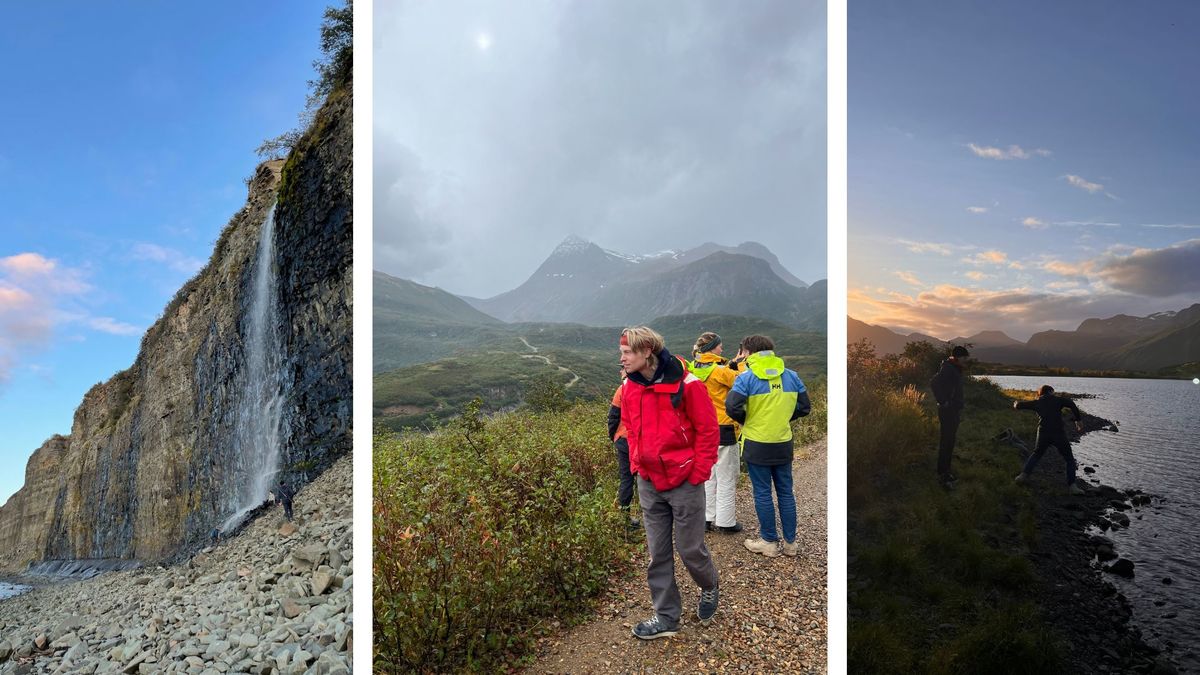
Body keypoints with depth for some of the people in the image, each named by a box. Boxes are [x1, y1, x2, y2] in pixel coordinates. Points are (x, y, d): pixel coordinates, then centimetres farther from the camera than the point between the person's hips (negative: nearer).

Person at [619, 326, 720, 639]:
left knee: (690, 548, 7)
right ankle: (666, 617, 25)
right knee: (657, 553, 11)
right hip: (649, 483, 5)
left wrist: (699, 472, -11)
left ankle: (709, 589, 39)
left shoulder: (685, 384, -17)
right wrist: (636, 464, 8)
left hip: (684, 481, -5)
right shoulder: (629, 387, 1)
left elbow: (708, 428, -11)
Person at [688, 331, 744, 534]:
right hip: (723, 429, -7)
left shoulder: (694, 369, 4)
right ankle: (725, 522, 13)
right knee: (726, 478, 5)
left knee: (709, 476, 17)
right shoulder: (719, 370, -18)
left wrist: (732, 365, 9)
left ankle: (708, 518, 24)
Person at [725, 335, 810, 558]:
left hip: (757, 445, -4)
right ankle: (790, 542, 22)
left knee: (763, 494, 7)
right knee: (786, 493, 14)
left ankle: (769, 542, 16)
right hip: (784, 444, 4)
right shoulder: (791, 376, 2)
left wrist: (745, 420, -1)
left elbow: (732, 406, -22)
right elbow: (804, 406, 7)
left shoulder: (746, 378, -13)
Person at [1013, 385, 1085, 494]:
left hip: (1043, 434, 2)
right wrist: (1078, 421, -7)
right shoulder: (1058, 399, 8)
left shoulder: (1037, 402, 14)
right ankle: (1072, 486, 0)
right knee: (1070, 459, 11)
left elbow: (1019, 405, 20)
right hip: (1059, 434, -2)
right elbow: (1071, 404, -9)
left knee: (1036, 454, 25)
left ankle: (1024, 475, 16)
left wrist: (1016, 403, 44)